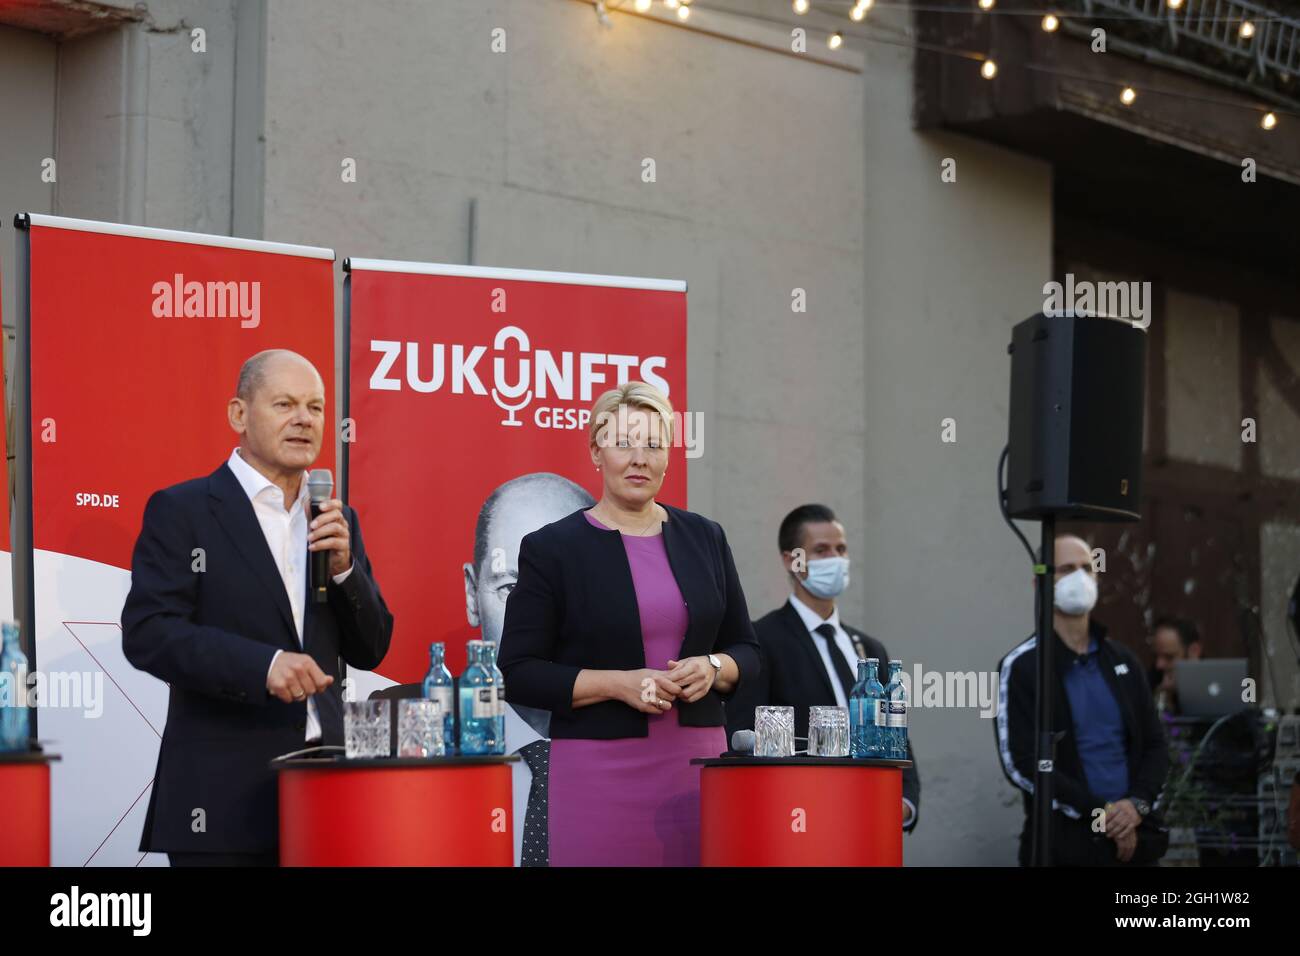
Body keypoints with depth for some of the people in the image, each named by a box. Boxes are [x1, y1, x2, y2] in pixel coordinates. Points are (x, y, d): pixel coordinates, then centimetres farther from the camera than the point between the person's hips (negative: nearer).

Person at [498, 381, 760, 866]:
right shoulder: (551, 548, -1)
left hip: (697, 761, 3)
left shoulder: (704, 538, 10)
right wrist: (619, 684, -15)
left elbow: (746, 651, 16)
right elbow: (519, 674, -4)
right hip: (599, 768, -3)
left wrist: (712, 669, -6)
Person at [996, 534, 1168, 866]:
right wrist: (1099, 812, -15)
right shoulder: (1021, 667, -2)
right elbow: (1020, 763, -10)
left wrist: (1138, 804, -7)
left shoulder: (1121, 660, 14)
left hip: (1133, 841, 4)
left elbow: (1155, 745, 13)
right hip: (1064, 845, -4)